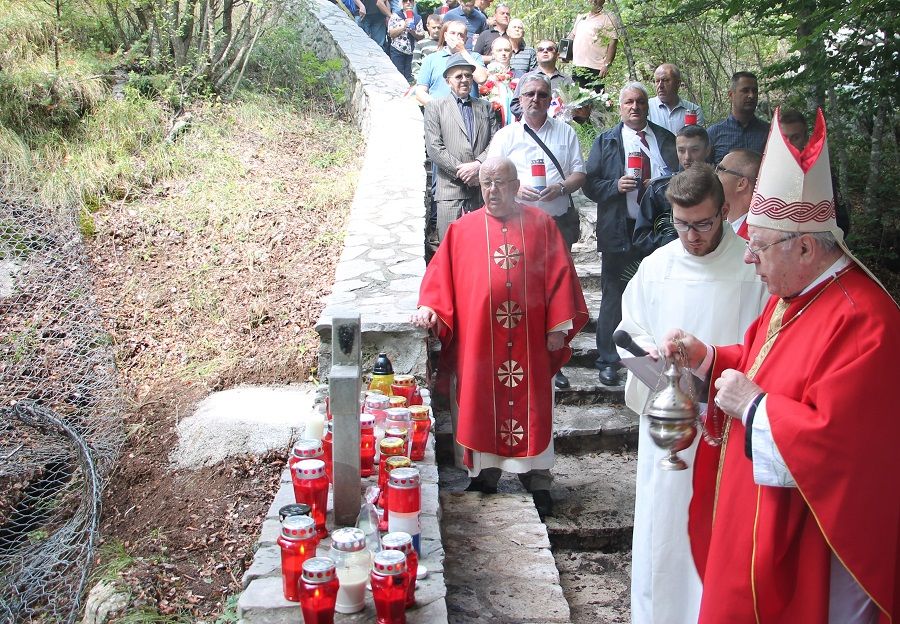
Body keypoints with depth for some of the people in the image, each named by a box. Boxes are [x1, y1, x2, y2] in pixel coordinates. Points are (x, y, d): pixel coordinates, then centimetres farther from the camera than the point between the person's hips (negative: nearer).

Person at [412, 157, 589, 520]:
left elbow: (559, 276, 2)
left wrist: (559, 326, -4)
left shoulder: (540, 225, 3)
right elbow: (441, 276, 2)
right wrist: (429, 308, -14)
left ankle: (537, 482, 18)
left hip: (530, 340, 0)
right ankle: (485, 474, 22)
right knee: (482, 407, 7)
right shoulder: (462, 230, 4)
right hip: (478, 339, 0)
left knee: (531, 407, 6)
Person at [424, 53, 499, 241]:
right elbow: (434, 148, -2)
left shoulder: (485, 108, 20)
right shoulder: (435, 107, 9)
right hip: (450, 190, -3)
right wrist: (462, 172, -9)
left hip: (483, 190, 3)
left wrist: (478, 164, -10)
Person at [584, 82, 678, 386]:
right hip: (620, 231, -2)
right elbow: (590, 184, 1)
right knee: (613, 296, 3)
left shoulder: (666, 139, 12)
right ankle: (608, 361, 12)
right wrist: (616, 185, -16)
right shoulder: (606, 142, 6)